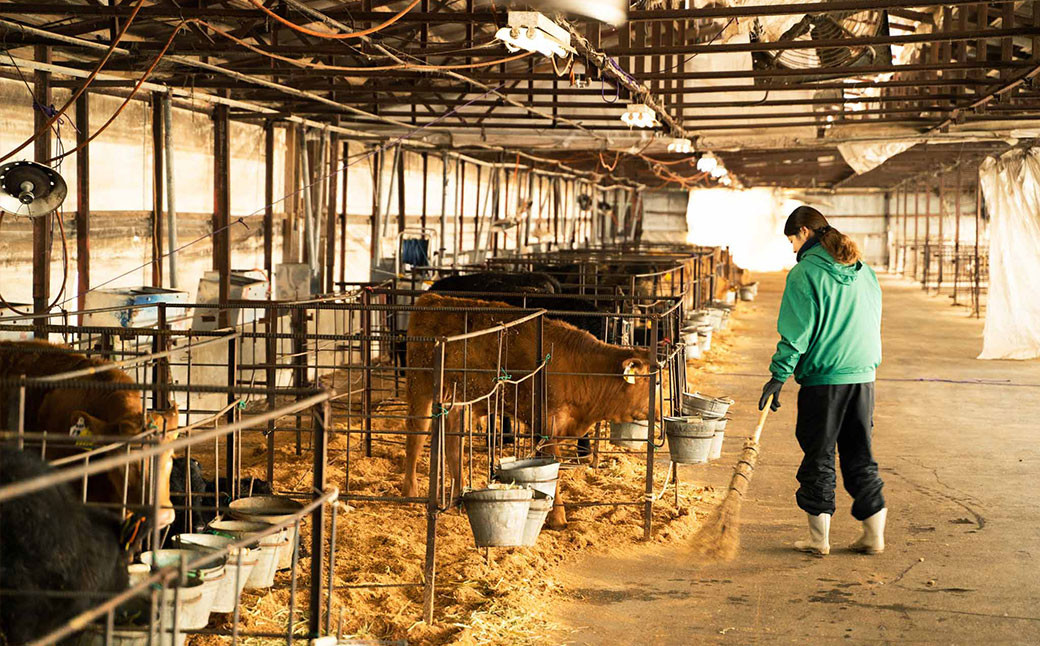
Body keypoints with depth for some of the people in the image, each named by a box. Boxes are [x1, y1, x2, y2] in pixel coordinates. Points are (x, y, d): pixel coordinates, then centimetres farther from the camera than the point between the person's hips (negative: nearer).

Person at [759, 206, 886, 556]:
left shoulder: (805, 272, -10)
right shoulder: (863, 271, 9)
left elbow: (796, 332, -14)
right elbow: (873, 321, 15)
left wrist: (778, 376, -8)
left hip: (823, 378, -6)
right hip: (863, 376, 6)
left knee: (819, 457, 5)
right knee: (859, 455, 13)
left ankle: (819, 538, 10)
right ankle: (874, 533, 14)